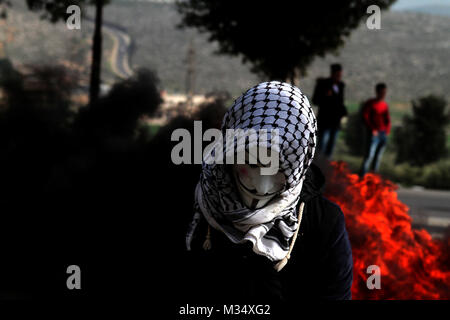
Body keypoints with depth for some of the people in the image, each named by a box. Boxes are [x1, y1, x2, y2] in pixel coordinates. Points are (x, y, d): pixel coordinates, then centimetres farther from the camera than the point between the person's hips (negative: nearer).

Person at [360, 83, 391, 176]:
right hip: (374, 134, -6)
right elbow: (365, 117, -6)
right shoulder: (370, 103, -2)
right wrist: (373, 129, -12)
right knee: (369, 155, -14)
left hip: (383, 134, 6)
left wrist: (387, 129, 4)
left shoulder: (385, 105, 14)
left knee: (378, 157, 7)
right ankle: (362, 176, -13)